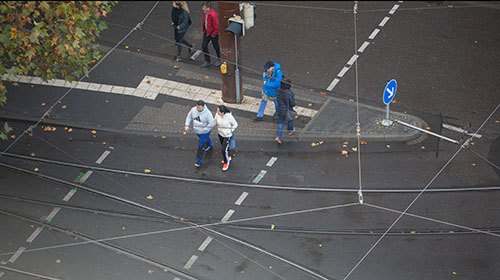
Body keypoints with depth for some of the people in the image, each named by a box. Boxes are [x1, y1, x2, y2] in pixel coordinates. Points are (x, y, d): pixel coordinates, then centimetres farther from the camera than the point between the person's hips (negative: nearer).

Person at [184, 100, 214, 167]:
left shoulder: (207, 113, -31)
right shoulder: (193, 109, -17)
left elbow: (211, 124, -24)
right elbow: (189, 117, 0)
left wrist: (204, 129, -23)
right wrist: (187, 125, -9)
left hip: (204, 132, -6)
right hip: (196, 131, 6)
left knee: (201, 147, -1)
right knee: (205, 139, 34)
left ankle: (198, 161, 11)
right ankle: (209, 144, 67)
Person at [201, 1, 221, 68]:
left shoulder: (213, 14, -31)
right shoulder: (205, 12, -3)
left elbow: (216, 25, -25)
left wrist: (214, 34, -15)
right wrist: (204, 30, 14)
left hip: (213, 33, -8)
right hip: (206, 32, 8)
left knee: (216, 47, 12)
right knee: (204, 46, 7)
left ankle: (219, 59, 36)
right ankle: (207, 61, 21)